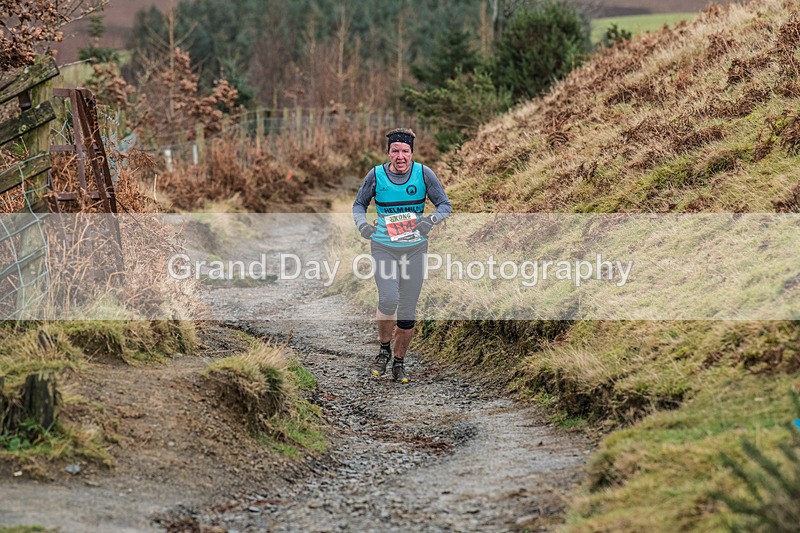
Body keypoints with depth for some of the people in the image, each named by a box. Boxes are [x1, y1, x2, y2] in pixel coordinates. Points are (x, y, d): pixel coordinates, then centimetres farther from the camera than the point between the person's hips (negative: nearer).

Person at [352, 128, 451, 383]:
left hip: (415, 249, 1)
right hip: (383, 247, -1)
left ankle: (399, 362, 20)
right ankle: (384, 349, 8)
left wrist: (431, 220, -18)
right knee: (388, 300, -19)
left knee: (408, 309, 4)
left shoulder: (423, 173, -4)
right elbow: (359, 204, 11)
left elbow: (445, 205, 2)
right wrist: (361, 223, -10)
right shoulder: (376, 175, -3)